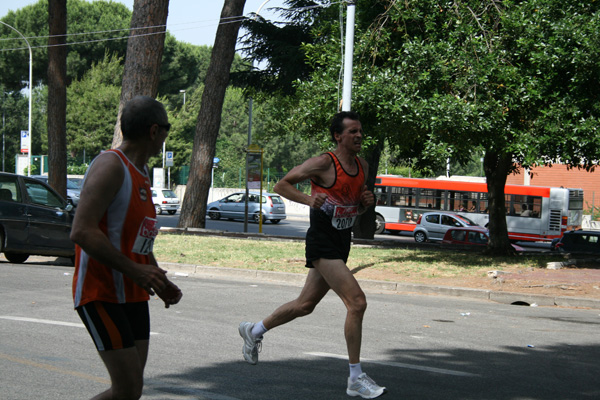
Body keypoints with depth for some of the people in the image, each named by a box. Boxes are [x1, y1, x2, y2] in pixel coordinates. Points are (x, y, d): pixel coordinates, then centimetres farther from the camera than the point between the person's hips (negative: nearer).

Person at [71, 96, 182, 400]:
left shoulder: (141, 173, 17)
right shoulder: (110, 166, -14)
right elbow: (82, 232, -24)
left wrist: (159, 282, 14)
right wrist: (134, 271, -26)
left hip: (133, 295, 10)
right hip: (102, 293, -9)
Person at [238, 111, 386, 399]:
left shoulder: (362, 166, 10)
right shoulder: (323, 163, -13)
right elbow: (282, 185, -7)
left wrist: (367, 202, -1)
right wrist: (309, 199, -23)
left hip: (342, 243, 9)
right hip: (322, 242, -9)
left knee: (305, 305, 18)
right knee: (357, 302, -18)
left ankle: (253, 332, 41)